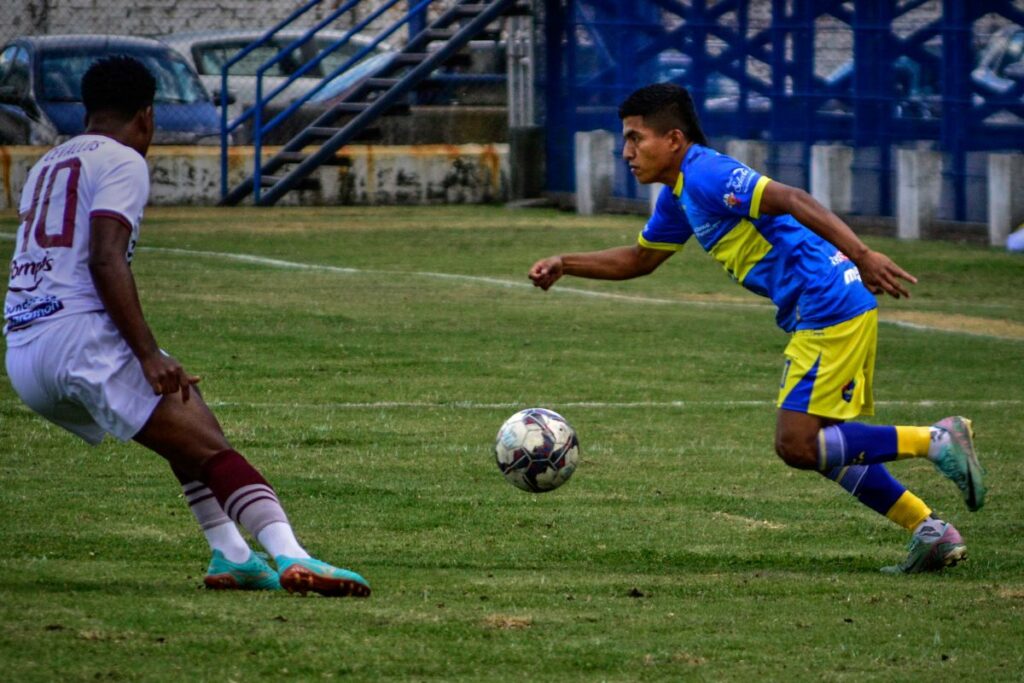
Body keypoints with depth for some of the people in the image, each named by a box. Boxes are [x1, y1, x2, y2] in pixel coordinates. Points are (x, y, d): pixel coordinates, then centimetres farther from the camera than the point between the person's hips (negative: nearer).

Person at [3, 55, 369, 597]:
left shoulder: (46, 166, 25)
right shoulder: (122, 162, 0)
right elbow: (105, 258, -14)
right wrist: (149, 356, -18)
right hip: (81, 336, -8)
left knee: (184, 427, 22)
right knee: (210, 448, -13)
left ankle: (231, 554, 10)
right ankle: (290, 558, -30)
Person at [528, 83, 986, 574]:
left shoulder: (706, 175, -13)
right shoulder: (677, 197, 18)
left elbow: (791, 201, -24)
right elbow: (639, 258, 34)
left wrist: (861, 255, -32)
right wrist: (564, 266, 24)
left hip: (829, 308, -10)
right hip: (825, 316, 10)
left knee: (797, 445, -10)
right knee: (825, 447, 13)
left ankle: (935, 440, -8)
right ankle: (932, 533, 12)